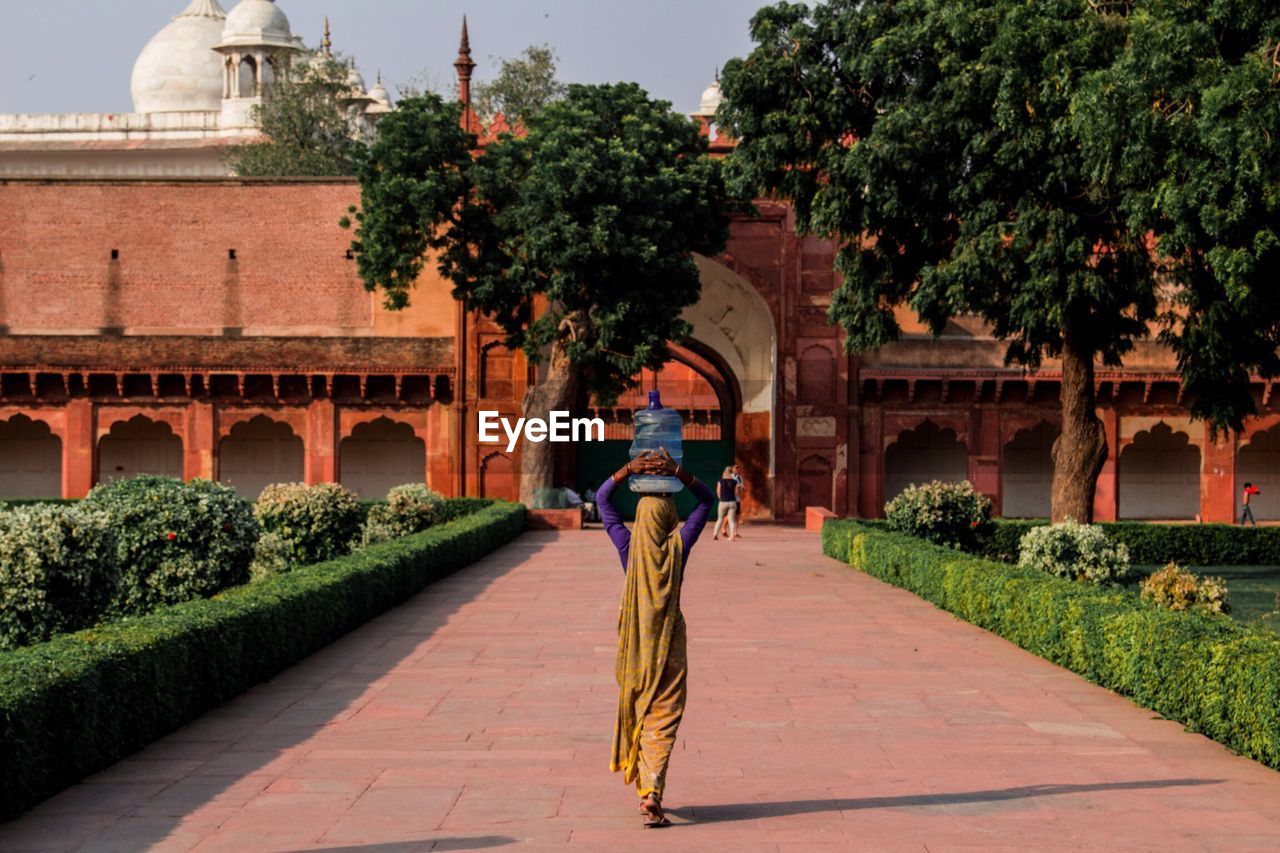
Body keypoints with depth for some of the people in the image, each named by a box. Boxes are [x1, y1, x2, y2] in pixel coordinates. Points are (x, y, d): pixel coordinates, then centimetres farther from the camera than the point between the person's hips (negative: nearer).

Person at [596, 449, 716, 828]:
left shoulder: (629, 546, -5)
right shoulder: (678, 545, -8)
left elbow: (602, 498, 6)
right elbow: (707, 500, 3)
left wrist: (629, 470, -6)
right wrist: (676, 472, -9)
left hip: (635, 643, 2)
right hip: (669, 644, -2)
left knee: (636, 713, 18)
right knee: (662, 721, -4)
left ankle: (644, 786, 27)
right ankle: (652, 793, -18)